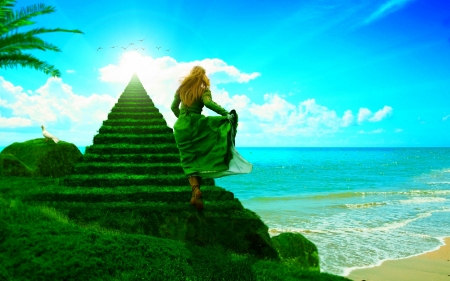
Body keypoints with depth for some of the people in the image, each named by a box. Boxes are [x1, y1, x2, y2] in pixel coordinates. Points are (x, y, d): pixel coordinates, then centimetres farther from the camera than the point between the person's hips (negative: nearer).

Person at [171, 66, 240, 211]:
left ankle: (195, 190, -19)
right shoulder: (203, 90, 0)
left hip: (180, 127, 3)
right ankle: (195, 196, -1)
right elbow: (208, 103, -21)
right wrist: (227, 113, -22)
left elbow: (174, 107, 17)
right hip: (196, 125, -3)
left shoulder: (181, 89, 12)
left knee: (188, 160, 3)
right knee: (199, 159, 6)